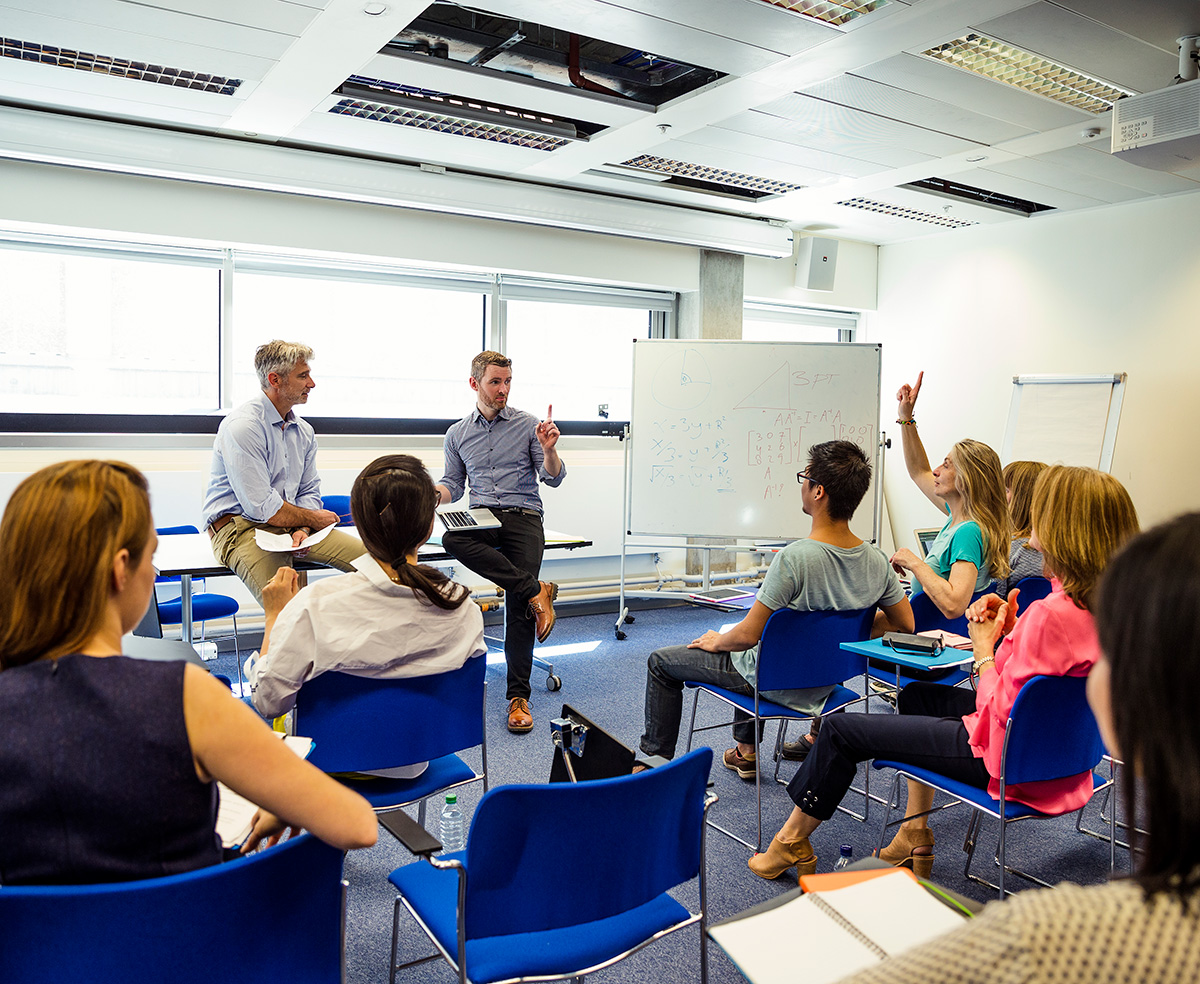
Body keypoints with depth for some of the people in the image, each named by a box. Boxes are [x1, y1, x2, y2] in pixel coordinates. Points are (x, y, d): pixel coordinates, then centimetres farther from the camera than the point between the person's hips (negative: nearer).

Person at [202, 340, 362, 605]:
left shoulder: (303, 431, 12)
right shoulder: (242, 426, -15)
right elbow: (263, 508, -19)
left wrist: (302, 529, -8)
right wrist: (314, 518, -5)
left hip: (292, 523, 8)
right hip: (240, 526, -8)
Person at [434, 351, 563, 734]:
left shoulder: (527, 425, 6)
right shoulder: (457, 433, 15)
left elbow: (553, 479, 3)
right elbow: (452, 485, 18)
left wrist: (548, 450, -17)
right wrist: (433, 491, -5)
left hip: (523, 517, -2)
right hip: (481, 517, 2)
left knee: (518, 606, -15)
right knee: (452, 538, -34)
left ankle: (518, 696, -4)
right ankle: (535, 591, -24)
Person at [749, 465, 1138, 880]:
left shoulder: (1053, 614, -32)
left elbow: (1000, 715, -26)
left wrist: (984, 649, -12)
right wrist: (1011, 630, -3)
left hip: (1006, 757, -10)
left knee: (840, 730, 2)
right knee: (915, 694, 31)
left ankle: (790, 845, 25)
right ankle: (915, 837, 34)